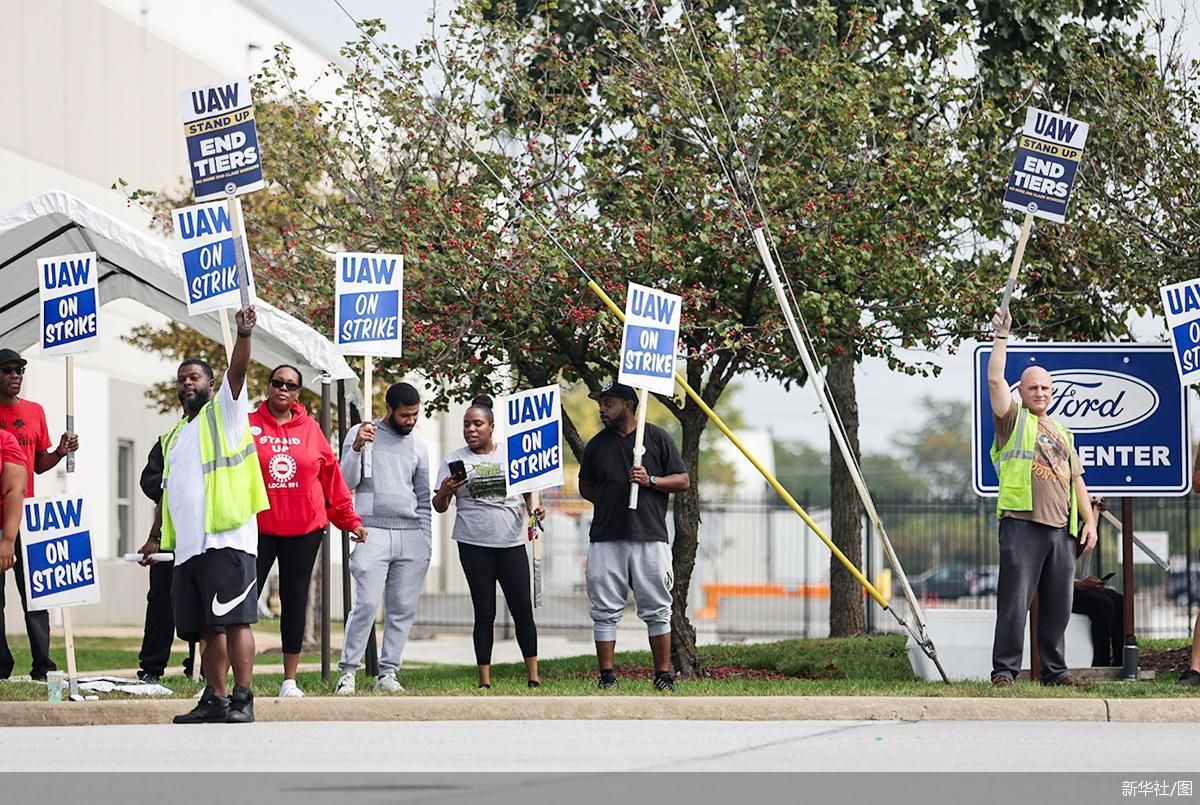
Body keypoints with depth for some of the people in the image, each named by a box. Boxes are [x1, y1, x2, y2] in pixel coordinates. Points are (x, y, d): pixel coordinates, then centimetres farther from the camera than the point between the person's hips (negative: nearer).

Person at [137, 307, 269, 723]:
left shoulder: (225, 411, 7)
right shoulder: (174, 437, 26)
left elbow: (237, 371, -11)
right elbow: (167, 491, 28)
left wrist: (244, 334, -28)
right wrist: (155, 538, 20)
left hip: (227, 538, -7)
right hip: (188, 545, 7)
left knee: (234, 620, -12)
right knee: (208, 627, 7)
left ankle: (242, 701, -14)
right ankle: (214, 700, 9)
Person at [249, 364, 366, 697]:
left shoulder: (310, 429, 7)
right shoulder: (249, 426, 1)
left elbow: (332, 477, 10)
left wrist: (350, 519, 9)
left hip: (304, 530, 2)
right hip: (258, 529, -2)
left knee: (295, 602, 7)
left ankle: (290, 680, 14)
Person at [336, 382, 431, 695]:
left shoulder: (418, 446, 17)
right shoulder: (361, 433, 6)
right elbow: (347, 482, 0)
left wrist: (426, 541, 12)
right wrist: (357, 448, -15)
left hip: (411, 536, 4)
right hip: (373, 533, -4)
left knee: (403, 608, 0)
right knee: (367, 604, -14)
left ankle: (387, 673, 4)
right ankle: (347, 672, -8)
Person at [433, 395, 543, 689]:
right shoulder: (455, 461, 5)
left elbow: (527, 492, 20)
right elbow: (439, 507, 4)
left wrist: (533, 511, -1)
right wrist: (444, 492, -18)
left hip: (512, 543, 1)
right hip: (475, 546, -1)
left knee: (523, 609, -2)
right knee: (484, 612, 1)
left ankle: (533, 676, 3)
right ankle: (484, 680, 4)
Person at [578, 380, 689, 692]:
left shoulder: (657, 438, 3)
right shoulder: (597, 444, 12)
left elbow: (683, 481, 5)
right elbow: (585, 487, 22)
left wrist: (650, 481, -12)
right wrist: (609, 500, 4)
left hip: (650, 538, -2)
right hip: (606, 538, 2)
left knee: (657, 610, 1)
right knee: (605, 611, 1)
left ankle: (663, 675, 7)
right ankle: (606, 676, 5)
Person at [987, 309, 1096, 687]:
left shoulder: (1063, 434, 26)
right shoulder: (1014, 419, 9)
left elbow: (1076, 480, 25)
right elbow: (994, 379, -5)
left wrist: (1089, 521, 15)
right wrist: (1001, 337, -9)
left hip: (1061, 527, 6)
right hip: (1022, 522, -6)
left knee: (1058, 605, 6)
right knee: (1015, 599, -9)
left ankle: (1054, 670, 13)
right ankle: (1004, 670, -8)